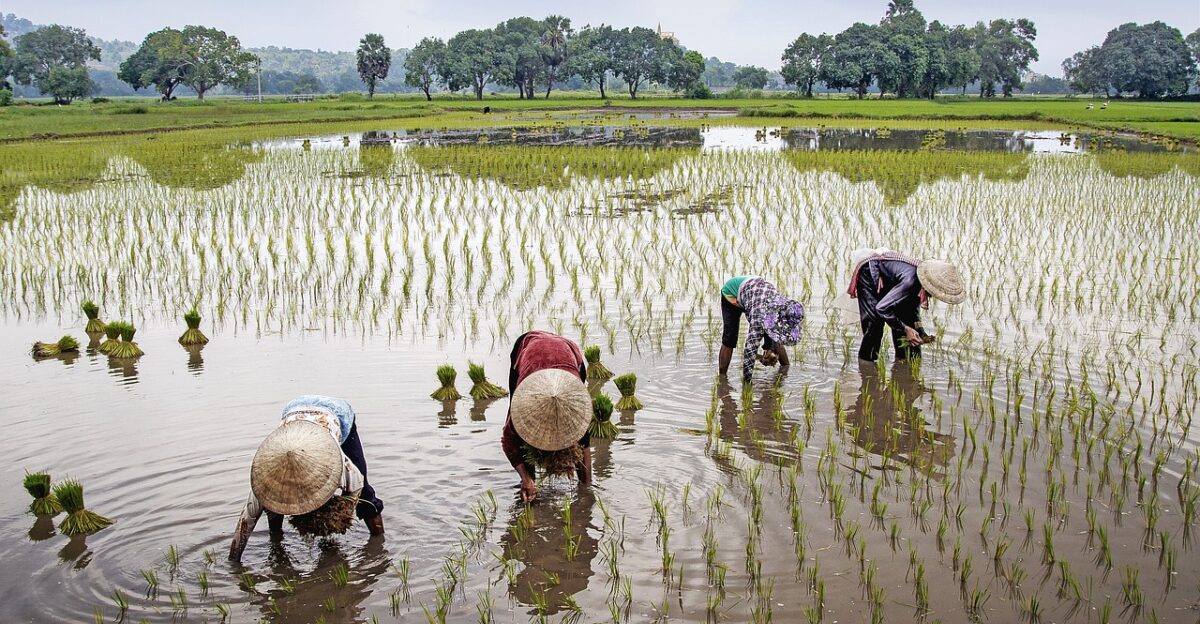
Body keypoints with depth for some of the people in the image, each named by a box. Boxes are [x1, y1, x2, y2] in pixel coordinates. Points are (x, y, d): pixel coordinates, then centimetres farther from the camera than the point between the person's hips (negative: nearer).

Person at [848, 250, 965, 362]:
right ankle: (865, 360, -5)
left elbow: (914, 307, -1)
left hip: (888, 281, 8)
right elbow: (882, 308, -38)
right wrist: (906, 329, -35)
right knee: (875, 323, -16)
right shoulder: (910, 280, -42)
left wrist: (921, 333, -13)